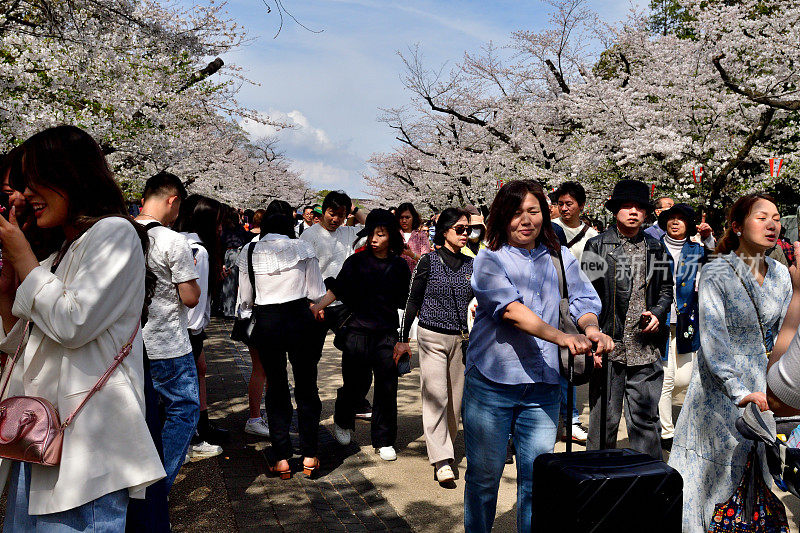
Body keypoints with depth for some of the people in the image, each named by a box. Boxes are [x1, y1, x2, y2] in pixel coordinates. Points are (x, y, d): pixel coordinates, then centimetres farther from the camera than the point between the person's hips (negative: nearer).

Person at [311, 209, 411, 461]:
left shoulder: (400, 266, 6)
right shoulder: (356, 261, 3)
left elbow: (404, 306, 8)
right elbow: (337, 289, 0)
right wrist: (318, 306, -18)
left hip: (387, 334, 1)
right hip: (357, 330, -1)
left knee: (386, 388, 1)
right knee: (356, 385, 2)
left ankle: (384, 441, 16)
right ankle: (342, 421, 34)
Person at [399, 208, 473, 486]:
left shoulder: (471, 265, 8)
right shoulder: (429, 261, -3)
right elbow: (413, 301, 1)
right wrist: (404, 338, 2)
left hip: (461, 338, 4)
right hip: (432, 337, -4)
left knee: (455, 398, 8)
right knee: (435, 396, -9)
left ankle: (445, 449, 25)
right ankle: (442, 460, -8)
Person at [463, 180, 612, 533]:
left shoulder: (561, 258, 9)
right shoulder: (489, 260, -4)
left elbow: (583, 302, 3)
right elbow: (512, 310, -18)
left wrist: (591, 329, -21)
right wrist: (561, 337, -31)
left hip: (542, 385, 3)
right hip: (491, 381, -3)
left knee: (537, 479, 7)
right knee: (484, 476, 9)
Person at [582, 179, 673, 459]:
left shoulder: (656, 247, 13)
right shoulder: (597, 245, 2)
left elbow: (666, 289, 21)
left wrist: (657, 313, 1)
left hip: (646, 349, 3)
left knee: (645, 419, 8)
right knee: (604, 419, 4)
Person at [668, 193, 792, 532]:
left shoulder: (781, 275, 4)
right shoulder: (716, 273, -12)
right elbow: (713, 337, -20)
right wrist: (740, 392, -28)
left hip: (764, 389, 5)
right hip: (720, 387, -5)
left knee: (758, 475, 11)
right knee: (716, 475, 3)